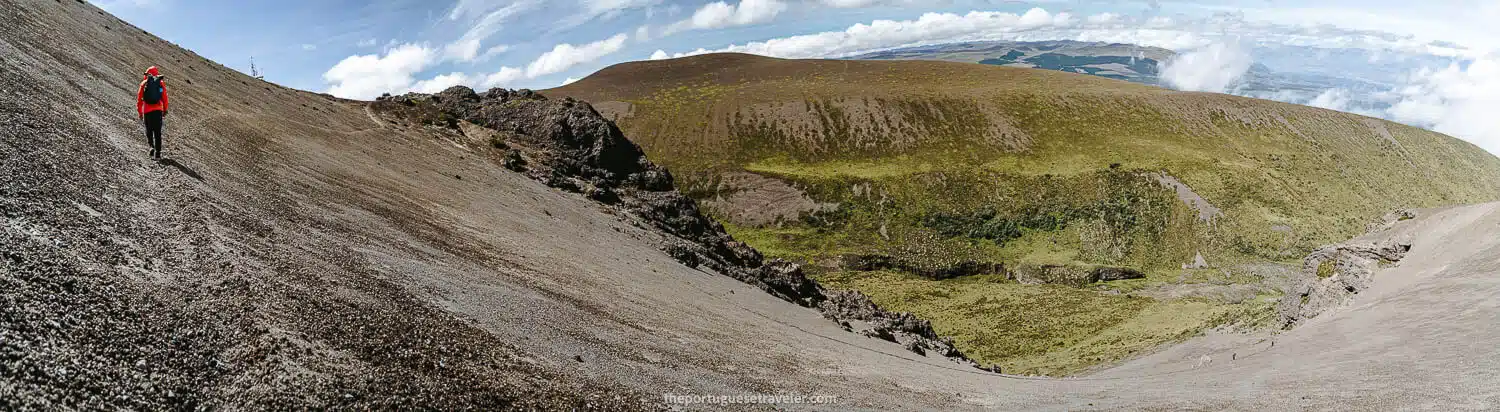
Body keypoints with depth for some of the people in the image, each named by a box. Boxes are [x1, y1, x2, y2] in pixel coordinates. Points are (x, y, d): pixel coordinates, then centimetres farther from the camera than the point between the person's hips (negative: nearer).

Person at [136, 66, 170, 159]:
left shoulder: (144, 83, 4)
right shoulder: (161, 83, 5)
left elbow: (139, 99, 4)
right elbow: (165, 98, 5)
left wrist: (139, 112, 10)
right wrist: (165, 110, 15)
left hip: (147, 111, 0)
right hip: (158, 110, 0)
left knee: (149, 131, 13)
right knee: (157, 132, 3)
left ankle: (152, 146, -10)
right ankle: (157, 153, -1)